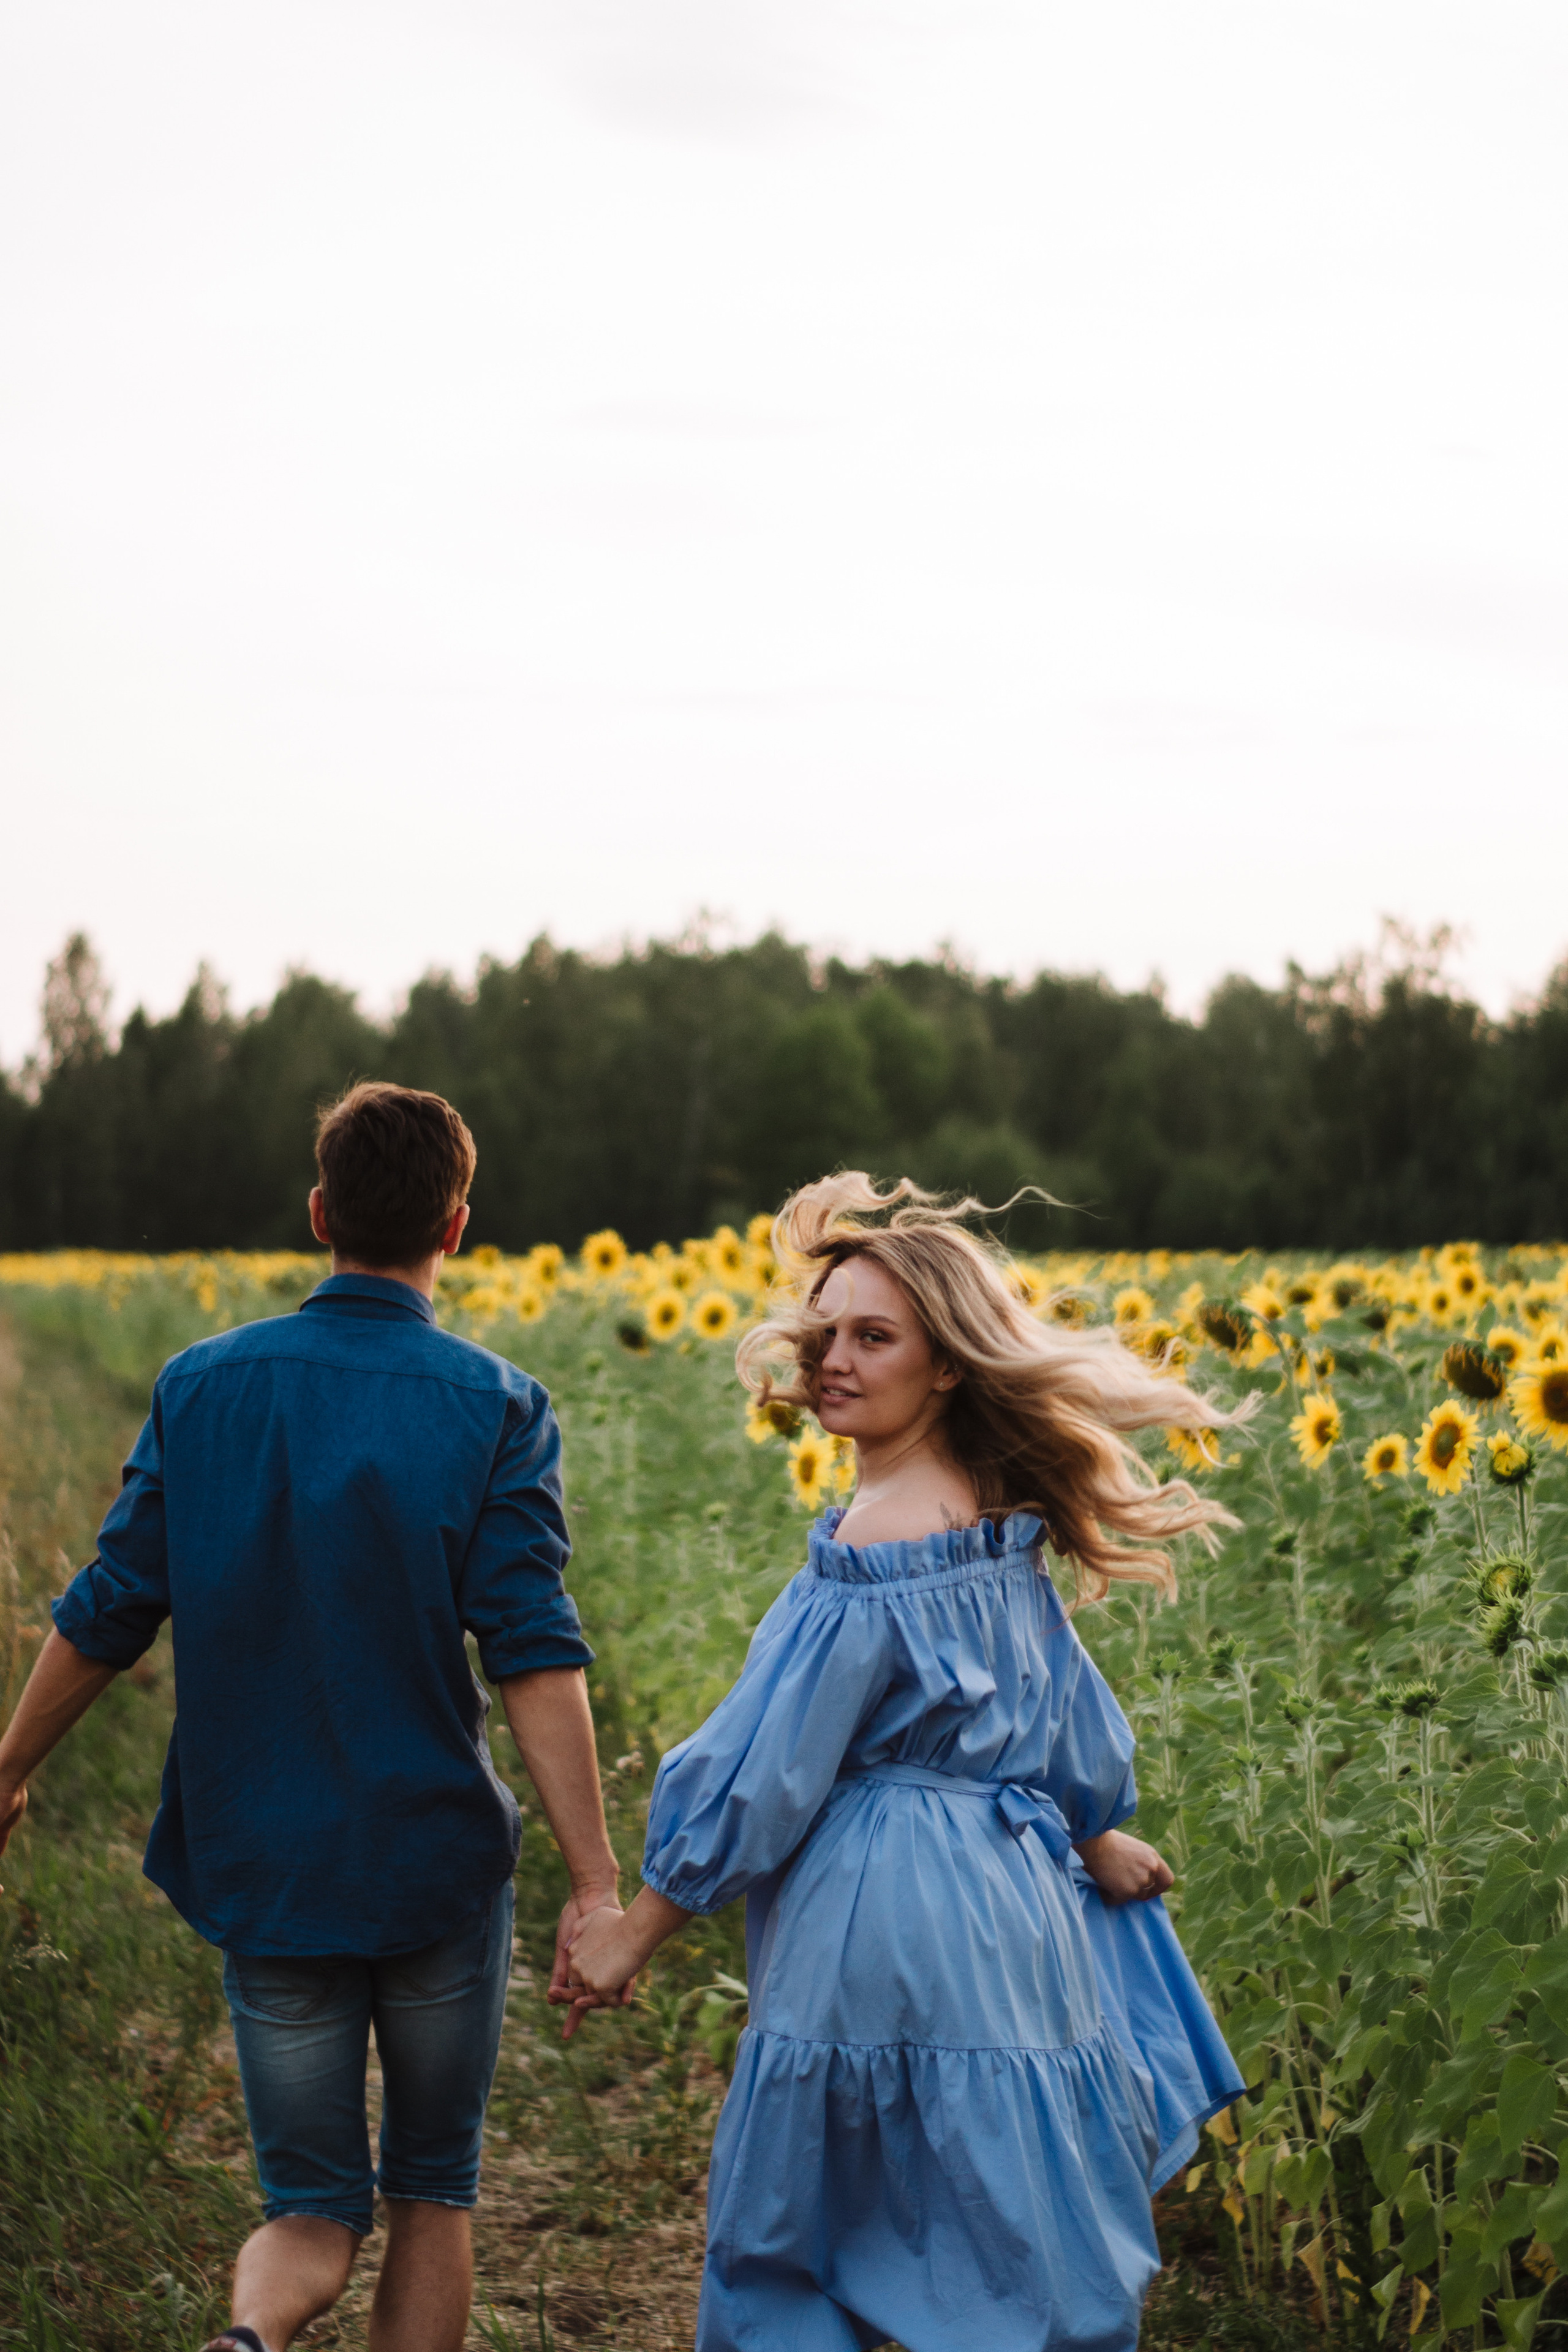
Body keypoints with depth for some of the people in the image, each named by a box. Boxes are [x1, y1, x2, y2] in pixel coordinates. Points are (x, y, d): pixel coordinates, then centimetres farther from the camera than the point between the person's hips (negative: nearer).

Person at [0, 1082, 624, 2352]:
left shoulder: (204, 1386, -1)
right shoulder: (496, 1410, -8)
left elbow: (106, 1615, 3)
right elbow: (536, 1657, -16)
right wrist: (596, 1881, -17)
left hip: (263, 1867, 2)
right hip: (441, 1864, -1)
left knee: (312, 2209, 10)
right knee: (433, 2197, 17)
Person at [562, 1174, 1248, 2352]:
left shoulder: (874, 1550, -20)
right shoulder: (995, 1515, 5)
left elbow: (766, 1769, -16)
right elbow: (1060, 1699, 16)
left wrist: (640, 1926, -6)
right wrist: (1096, 1838, 31)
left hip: (882, 1928, -8)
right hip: (1013, 1894, 8)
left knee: (781, 2250, 8)